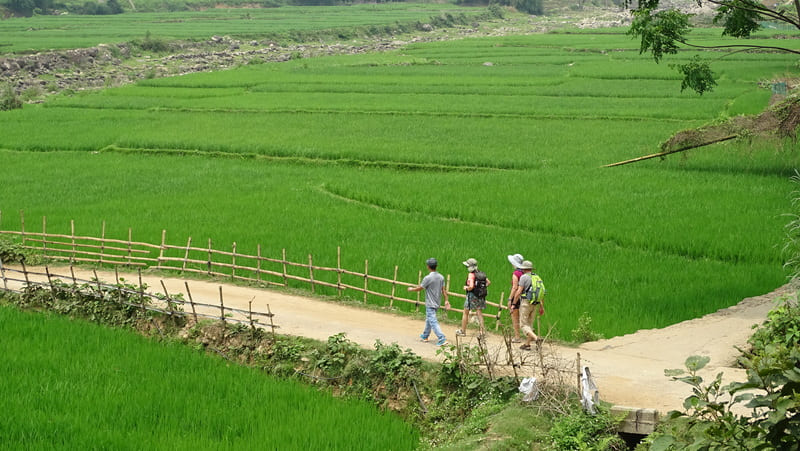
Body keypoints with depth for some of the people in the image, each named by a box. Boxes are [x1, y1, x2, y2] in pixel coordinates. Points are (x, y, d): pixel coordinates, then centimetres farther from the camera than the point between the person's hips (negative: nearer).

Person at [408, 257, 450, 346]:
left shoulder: (428, 278, -19)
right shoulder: (441, 277, 2)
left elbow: (420, 288, -8)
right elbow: (443, 290, 4)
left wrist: (411, 289, 10)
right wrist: (446, 300, 7)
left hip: (430, 304, -8)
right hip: (437, 303, 8)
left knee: (433, 322, -8)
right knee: (428, 319, 24)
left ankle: (442, 339, -17)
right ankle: (425, 336, 37)